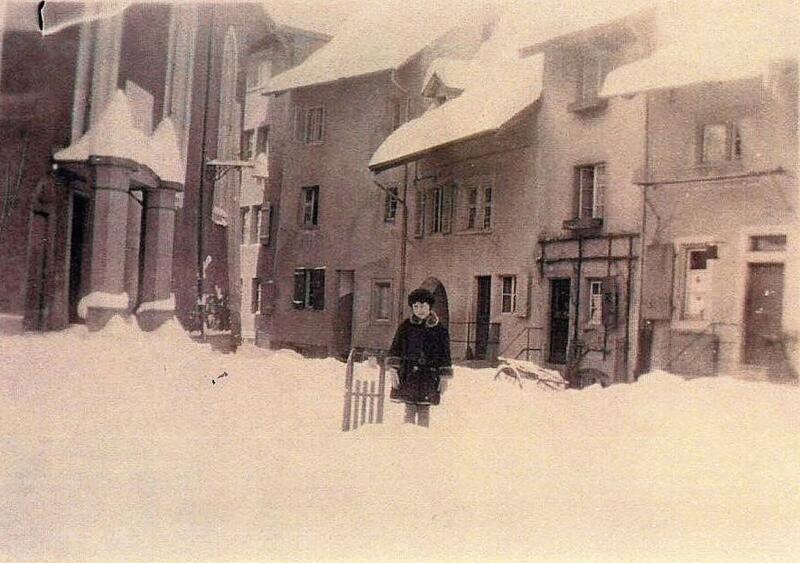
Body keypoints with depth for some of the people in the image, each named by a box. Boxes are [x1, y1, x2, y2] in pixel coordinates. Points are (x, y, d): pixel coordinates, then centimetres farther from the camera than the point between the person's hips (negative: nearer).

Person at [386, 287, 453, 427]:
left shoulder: (439, 329, 4)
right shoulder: (405, 326, 6)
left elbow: (445, 355, 6)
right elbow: (395, 350, 4)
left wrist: (444, 378, 3)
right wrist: (392, 369, -8)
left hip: (428, 376, 0)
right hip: (408, 375, 1)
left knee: (424, 410, 2)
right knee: (410, 410, 2)